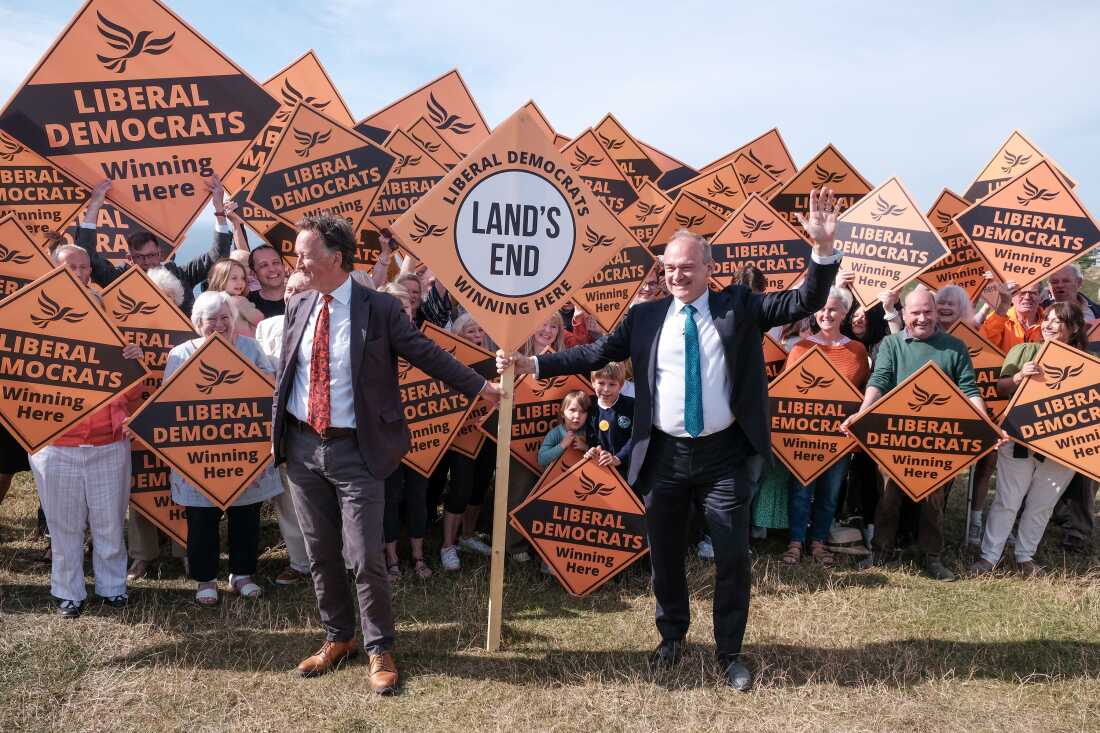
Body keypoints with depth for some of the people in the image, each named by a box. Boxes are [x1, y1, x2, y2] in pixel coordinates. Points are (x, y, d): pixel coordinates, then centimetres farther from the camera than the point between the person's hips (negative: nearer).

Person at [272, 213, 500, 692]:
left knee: (365, 557, -2)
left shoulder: (380, 308, -9)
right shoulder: (298, 308, 6)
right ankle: (337, 638, 33)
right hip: (302, 446, 5)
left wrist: (480, 387, 0)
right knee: (320, 554, 14)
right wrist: (278, 432, 15)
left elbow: (427, 354, -3)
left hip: (355, 451, -5)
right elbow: (285, 374, 15)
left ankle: (379, 649, 18)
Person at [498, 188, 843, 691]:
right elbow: (597, 353, 1)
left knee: (733, 556, 3)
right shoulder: (645, 316, 2)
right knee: (664, 554, 15)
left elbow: (804, 303, -8)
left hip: (723, 454, -1)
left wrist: (823, 246, -23)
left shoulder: (739, 306, -1)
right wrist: (532, 364, -5)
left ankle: (730, 652, 24)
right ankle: (672, 637, 39)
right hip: (665, 455, 2)